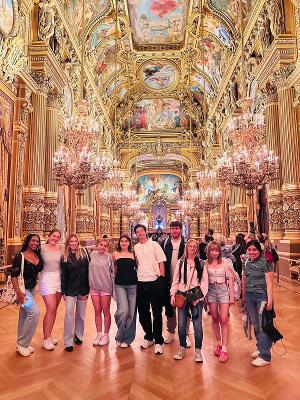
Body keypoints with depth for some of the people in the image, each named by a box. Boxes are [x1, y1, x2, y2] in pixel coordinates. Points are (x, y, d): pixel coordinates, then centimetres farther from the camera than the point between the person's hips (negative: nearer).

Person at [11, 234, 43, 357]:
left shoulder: (38, 256, 3)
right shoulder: (20, 256, -13)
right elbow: (14, 275, -16)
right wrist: (18, 292, -23)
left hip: (32, 288, 6)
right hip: (22, 289, -6)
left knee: (24, 315, 15)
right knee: (34, 312, -17)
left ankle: (22, 343, 28)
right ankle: (22, 343, -1)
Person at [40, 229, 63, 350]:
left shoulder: (61, 248, 1)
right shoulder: (42, 249, -6)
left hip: (59, 279, 4)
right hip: (47, 279, -4)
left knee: (54, 309, 12)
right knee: (51, 309, -7)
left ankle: (49, 334, 29)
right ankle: (45, 339, 8)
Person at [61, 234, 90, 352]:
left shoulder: (84, 253, -2)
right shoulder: (65, 257, 3)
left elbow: (88, 271, -3)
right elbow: (63, 275, 7)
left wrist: (87, 290, -7)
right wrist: (63, 291, 3)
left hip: (83, 288, 0)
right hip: (70, 289, 0)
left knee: (81, 314, 11)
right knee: (69, 313, -7)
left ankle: (78, 336, 30)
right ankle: (68, 342, 4)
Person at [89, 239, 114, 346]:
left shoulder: (109, 257, -5)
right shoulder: (92, 254, 1)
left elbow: (113, 273, -1)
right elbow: (89, 270, 11)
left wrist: (114, 288, -2)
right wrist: (89, 284, 8)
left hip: (106, 287, -2)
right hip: (94, 287, 3)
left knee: (106, 311, 7)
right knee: (97, 311, 11)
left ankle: (106, 334, 21)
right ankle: (99, 334, 25)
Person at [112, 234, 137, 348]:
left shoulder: (133, 254, 7)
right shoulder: (115, 254, 6)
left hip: (132, 284, 1)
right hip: (120, 285, -1)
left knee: (131, 312, 3)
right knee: (123, 310, -13)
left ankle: (127, 338, 21)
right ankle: (120, 335, 13)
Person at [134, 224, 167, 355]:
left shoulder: (154, 245, -2)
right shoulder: (135, 248, 9)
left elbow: (161, 262, -4)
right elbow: (135, 264, 15)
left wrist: (162, 278, -10)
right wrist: (135, 277, 5)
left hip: (155, 282, -4)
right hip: (141, 283, 4)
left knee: (157, 313, 4)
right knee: (143, 312, 12)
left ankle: (158, 341, 16)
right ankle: (148, 337, 32)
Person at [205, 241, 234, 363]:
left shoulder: (225, 262, -6)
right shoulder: (206, 263, -2)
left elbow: (230, 279, -2)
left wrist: (232, 295, -2)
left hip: (223, 290, -2)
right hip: (211, 291, 2)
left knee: (223, 320, -3)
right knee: (215, 319, 12)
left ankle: (224, 349, 5)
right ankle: (218, 343, 29)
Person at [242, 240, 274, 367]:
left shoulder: (265, 262, -11)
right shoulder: (246, 262, 6)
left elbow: (269, 282, -12)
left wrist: (270, 300, -16)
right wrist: (243, 296, 15)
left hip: (262, 296, -5)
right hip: (249, 296, 5)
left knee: (263, 326, 0)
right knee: (255, 324, 14)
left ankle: (265, 356, 11)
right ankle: (260, 348, 32)